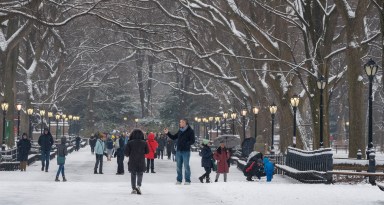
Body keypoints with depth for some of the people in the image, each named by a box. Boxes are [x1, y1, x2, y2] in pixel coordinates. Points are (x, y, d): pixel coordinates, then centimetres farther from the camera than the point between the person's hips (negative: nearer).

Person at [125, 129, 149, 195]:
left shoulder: (130, 143, -9)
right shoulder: (144, 143, -5)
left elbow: (126, 152, -7)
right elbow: (147, 152, 4)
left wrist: (128, 155, 14)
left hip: (132, 162, 0)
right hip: (141, 162, 0)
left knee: (133, 175, 12)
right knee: (140, 174, 12)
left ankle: (134, 188, 10)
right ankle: (138, 186, -12)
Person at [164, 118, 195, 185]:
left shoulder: (190, 131, -5)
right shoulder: (180, 131, 13)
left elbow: (192, 141, -11)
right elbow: (173, 137, 22)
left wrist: (186, 144, -26)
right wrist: (167, 133, 11)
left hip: (186, 151, -6)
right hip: (178, 151, 6)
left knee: (186, 166, -3)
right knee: (178, 166, 9)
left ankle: (187, 180, 4)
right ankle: (179, 180, 17)